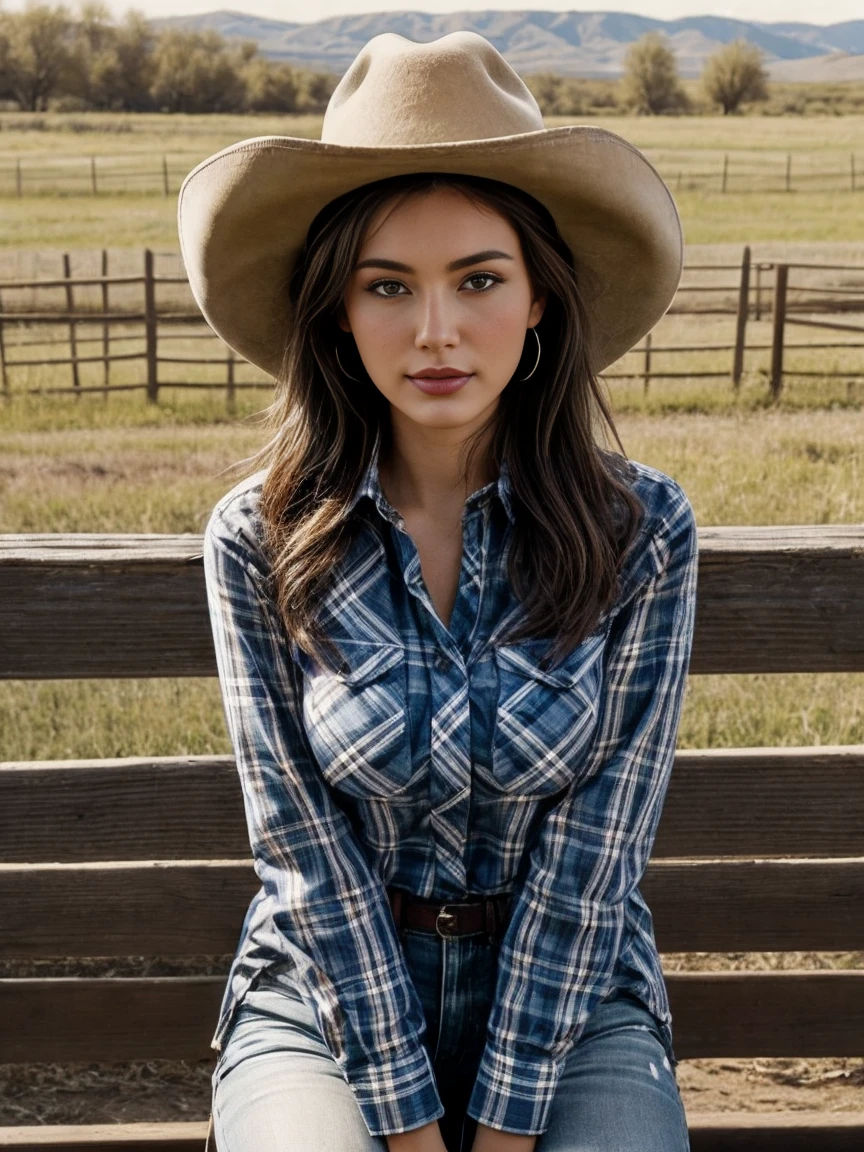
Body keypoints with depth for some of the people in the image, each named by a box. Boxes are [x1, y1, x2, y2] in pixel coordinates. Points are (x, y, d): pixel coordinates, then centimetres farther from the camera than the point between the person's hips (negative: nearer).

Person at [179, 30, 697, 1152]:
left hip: (568, 997, 1)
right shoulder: (259, 539, -10)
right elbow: (306, 847, -10)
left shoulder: (642, 532, -10)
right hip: (328, 994, 0)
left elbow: (594, 846, -11)